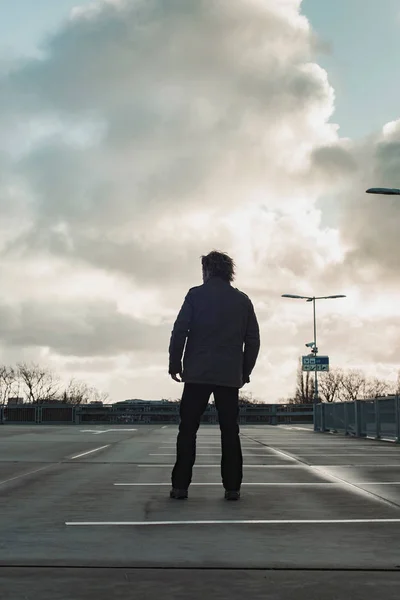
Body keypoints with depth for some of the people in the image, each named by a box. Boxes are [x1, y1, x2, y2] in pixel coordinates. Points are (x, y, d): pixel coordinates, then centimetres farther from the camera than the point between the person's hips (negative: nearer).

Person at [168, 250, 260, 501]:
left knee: (188, 430, 3)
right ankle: (232, 487, 5)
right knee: (230, 432, 6)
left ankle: (180, 485, 0)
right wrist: (246, 371, 15)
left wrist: (175, 363, 2)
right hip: (230, 376, 2)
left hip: (198, 374, -2)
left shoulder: (196, 294, 1)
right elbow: (253, 339, 8)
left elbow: (180, 331, -6)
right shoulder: (243, 300, 10)